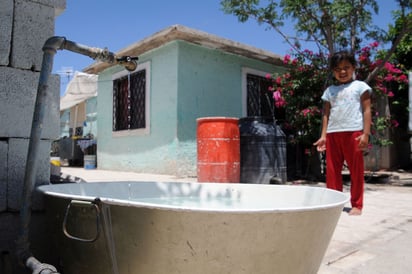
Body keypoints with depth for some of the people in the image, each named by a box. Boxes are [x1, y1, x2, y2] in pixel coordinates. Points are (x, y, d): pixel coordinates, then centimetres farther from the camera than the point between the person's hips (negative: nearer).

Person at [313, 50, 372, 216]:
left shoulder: (360, 86, 7)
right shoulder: (330, 90, 17)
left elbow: (366, 110, 1)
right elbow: (326, 114, 14)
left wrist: (366, 134, -10)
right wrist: (323, 136, 5)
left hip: (353, 132, -3)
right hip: (333, 133, 4)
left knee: (356, 170, 2)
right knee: (332, 170, 5)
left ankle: (356, 205, 11)